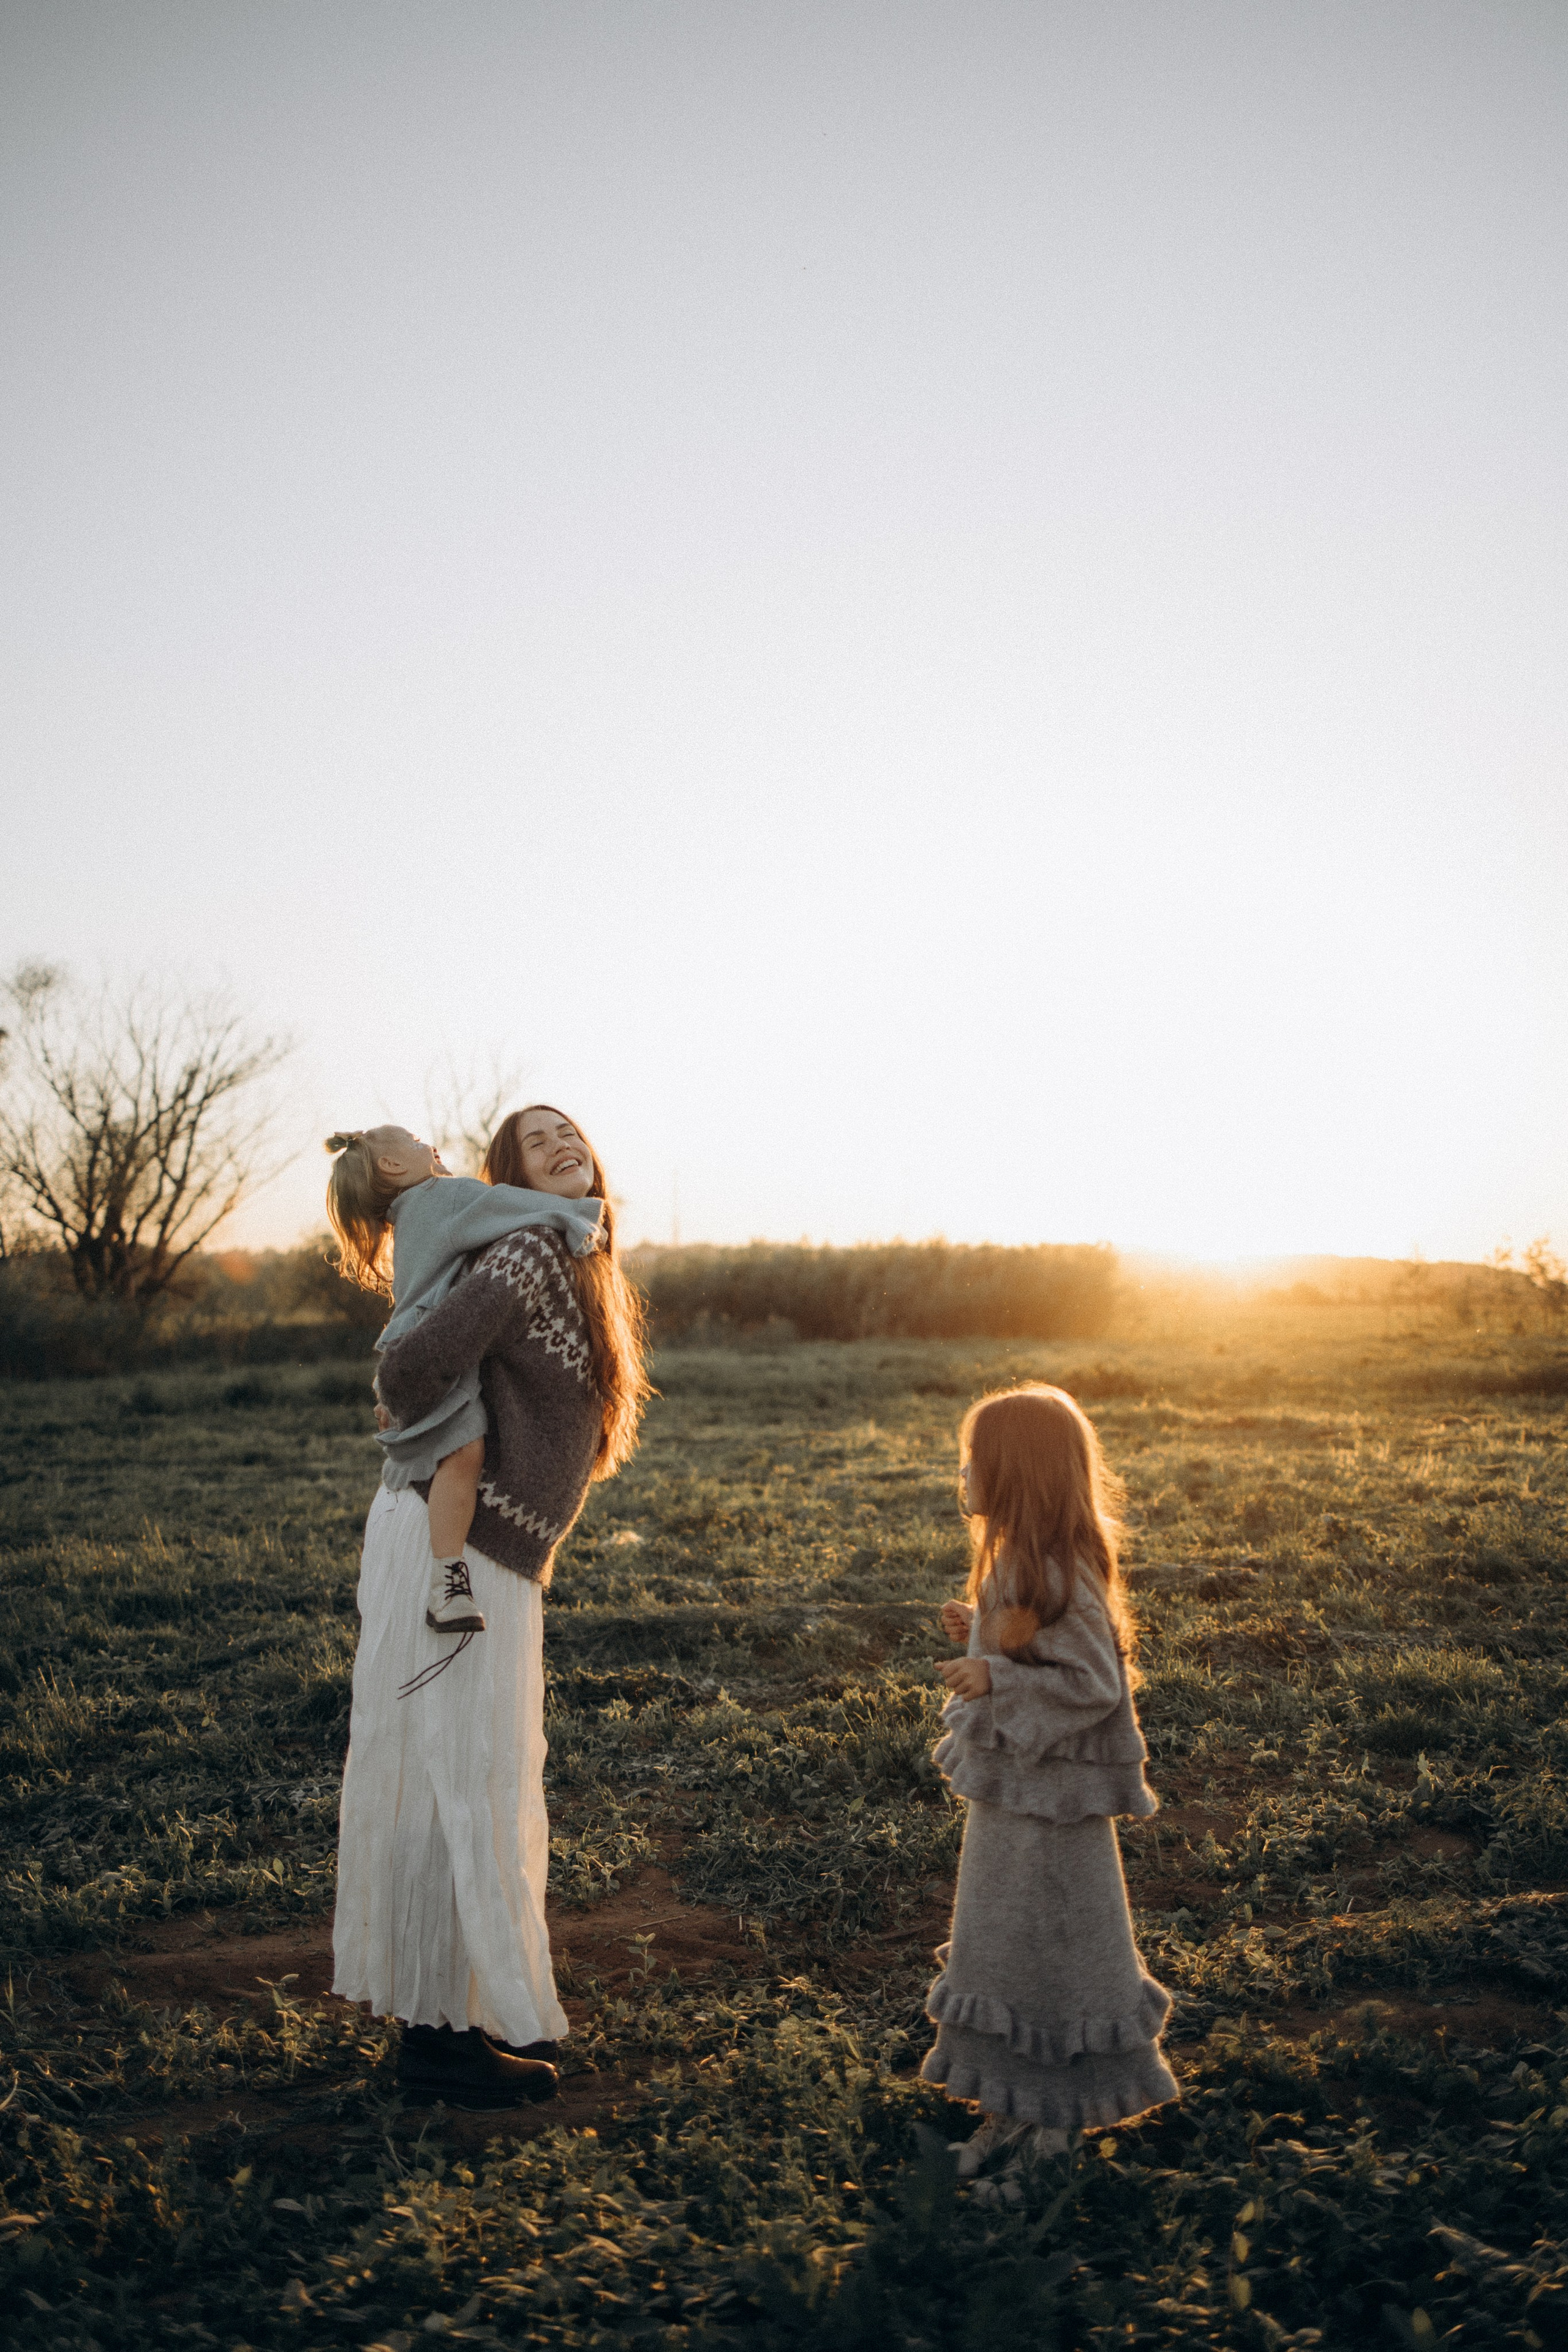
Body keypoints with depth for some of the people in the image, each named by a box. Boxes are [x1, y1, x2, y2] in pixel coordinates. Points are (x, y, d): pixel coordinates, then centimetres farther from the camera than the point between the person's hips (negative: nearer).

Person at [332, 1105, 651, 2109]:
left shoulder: (590, 1275, 12)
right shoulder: (529, 1255, -17)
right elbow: (416, 1365, -25)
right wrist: (426, 1441, -5)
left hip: (495, 1558, 9)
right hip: (449, 1546, -9)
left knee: (492, 1787, 17)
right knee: (456, 1783, -1)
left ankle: (482, 2002, 30)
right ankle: (438, 2035, 11)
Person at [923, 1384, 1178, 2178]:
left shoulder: (1060, 1576, -24)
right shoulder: (1013, 1561, 6)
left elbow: (1094, 1683, -24)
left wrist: (995, 1681, -28)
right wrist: (975, 1634, 3)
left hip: (1052, 1793, -10)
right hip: (1005, 1787, 10)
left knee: (1051, 1948, 4)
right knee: (999, 1945, 17)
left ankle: (1050, 2117, 20)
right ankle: (1012, 2111, 30)